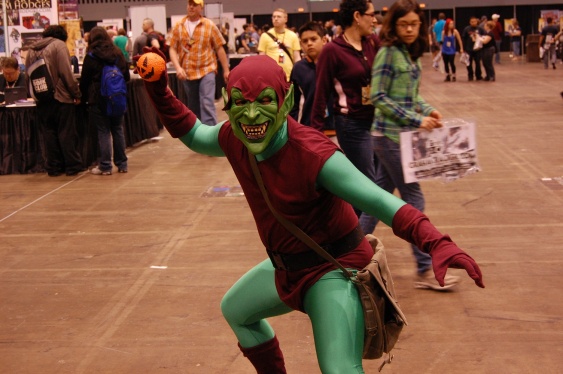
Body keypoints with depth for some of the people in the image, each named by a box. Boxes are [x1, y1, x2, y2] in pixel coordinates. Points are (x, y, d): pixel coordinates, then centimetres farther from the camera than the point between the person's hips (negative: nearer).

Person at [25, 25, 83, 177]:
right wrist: (76, 94, -9)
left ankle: (54, 167, 12)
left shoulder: (32, 49, 13)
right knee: (67, 133, 2)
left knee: (49, 133, 10)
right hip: (61, 97, -5)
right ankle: (73, 165, 5)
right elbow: (66, 72, -13)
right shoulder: (59, 45, -5)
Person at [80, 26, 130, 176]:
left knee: (103, 132, -2)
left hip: (99, 100, -4)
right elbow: (126, 77, 12)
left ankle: (105, 166, -1)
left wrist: (85, 97, 9)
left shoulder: (91, 57, -6)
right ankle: (121, 164, 13)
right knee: (118, 130, 10)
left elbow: (84, 82, -4)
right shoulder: (118, 54, 6)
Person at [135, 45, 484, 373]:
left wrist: (438, 243, -51)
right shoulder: (233, 139, -9)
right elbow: (194, 134, 14)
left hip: (335, 268, -9)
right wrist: (159, 91, 2)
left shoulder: (313, 155, -32)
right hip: (286, 265, 9)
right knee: (236, 310, 31)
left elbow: (383, 203, -38)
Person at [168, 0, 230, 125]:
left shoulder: (209, 25, -1)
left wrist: (226, 70, 3)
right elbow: (173, 49, 2)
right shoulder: (179, 26, 3)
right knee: (193, 107, 14)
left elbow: (219, 48, 2)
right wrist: (178, 67, -13)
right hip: (187, 73, 3)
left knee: (207, 104, -15)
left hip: (206, 70, -3)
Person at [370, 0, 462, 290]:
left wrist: (428, 111, -2)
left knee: (381, 193, 14)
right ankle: (425, 271, 2)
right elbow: (378, 97, -17)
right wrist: (415, 120, -19)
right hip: (390, 135, -8)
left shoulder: (411, 54, 10)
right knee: (413, 199, -4)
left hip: (401, 134, 8)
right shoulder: (388, 53, -13)